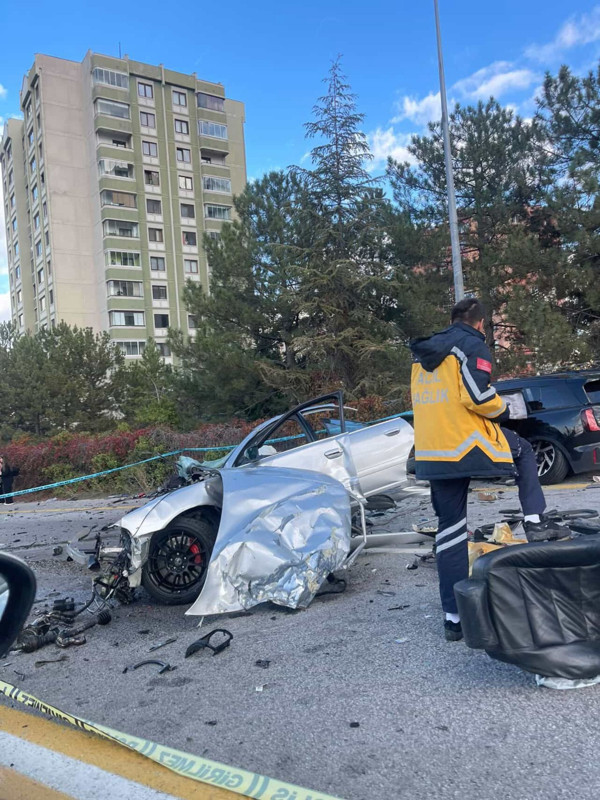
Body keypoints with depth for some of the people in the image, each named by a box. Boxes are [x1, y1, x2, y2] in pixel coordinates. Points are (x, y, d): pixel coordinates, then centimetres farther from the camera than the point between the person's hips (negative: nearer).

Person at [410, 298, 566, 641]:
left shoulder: (424, 352, 19)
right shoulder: (473, 345, -4)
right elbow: (477, 396, -16)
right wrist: (502, 411, 3)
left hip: (431, 452, 6)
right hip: (468, 443, -6)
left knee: (450, 529, 10)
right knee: (524, 451, 26)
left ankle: (454, 618, 13)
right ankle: (535, 522, 13)